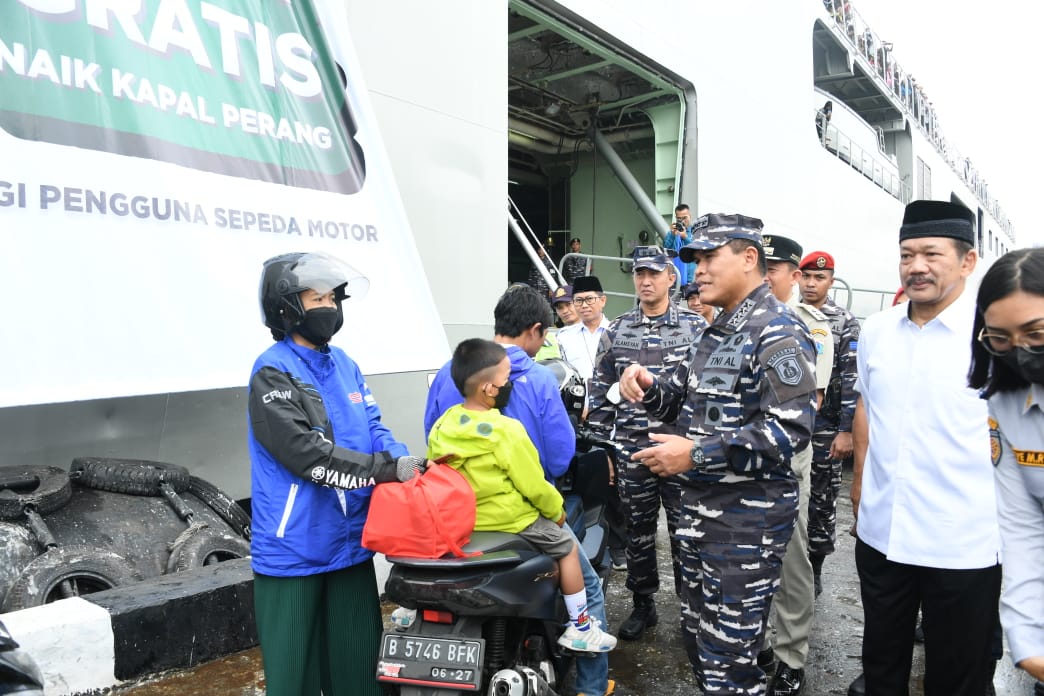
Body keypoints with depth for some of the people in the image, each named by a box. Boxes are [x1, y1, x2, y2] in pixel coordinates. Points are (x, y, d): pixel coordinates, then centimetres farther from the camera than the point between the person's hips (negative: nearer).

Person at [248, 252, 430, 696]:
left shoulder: (344, 364, 9)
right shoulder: (273, 372, -14)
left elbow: (374, 429, 6)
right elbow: (309, 454, -23)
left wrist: (406, 466, -14)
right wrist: (388, 469, -26)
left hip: (350, 542, 7)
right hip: (293, 548, -6)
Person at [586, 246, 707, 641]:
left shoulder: (696, 327, -1)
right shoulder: (615, 332, 4)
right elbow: (600, 396, 6)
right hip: (631, 453, 2)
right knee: (637, 532, 13)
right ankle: (643, 604, 30)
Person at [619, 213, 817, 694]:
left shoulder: (778, 333, -15)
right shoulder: (717, 330, 13)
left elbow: (790, 429, -25)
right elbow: (684, 400, 18)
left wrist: (696, 454, -26)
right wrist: (648, 386, -4)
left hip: (749, 515, -9)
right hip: (699, 506, 9)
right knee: (697, 637, 21)